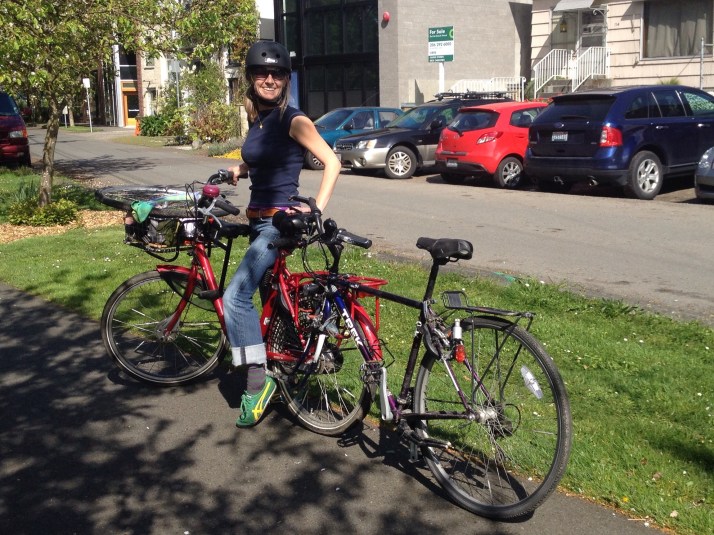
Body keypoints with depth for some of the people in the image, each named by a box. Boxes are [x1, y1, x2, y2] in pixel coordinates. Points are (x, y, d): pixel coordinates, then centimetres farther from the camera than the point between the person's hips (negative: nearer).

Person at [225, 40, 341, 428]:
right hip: (258, 219, 9)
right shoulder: (257, 119, 11)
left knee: (236, 295, -19)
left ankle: (257, 380, -12)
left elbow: (332, 162, -16)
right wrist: (237, 171, 8)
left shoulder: (293, 120, -13)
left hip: (280, 220, -9)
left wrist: (316, 210, -23)